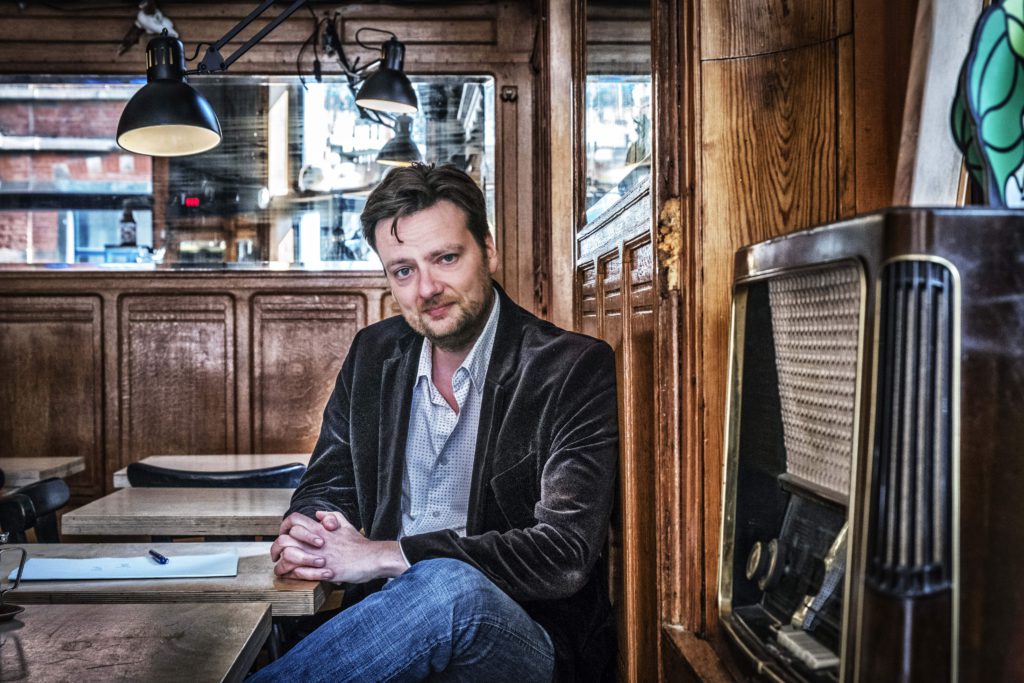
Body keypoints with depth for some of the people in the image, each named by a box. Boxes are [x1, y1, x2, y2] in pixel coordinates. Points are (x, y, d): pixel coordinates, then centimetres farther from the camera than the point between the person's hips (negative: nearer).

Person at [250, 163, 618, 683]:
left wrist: (384, 556, -19)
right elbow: (325, 485, 16)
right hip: (387, 614, 4)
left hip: (528, 640, -3)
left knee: (447, 586, -38)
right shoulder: (374, 353, 10)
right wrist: (306, 534, -10)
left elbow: (564, 553, -16)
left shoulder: (576, 369, -8)